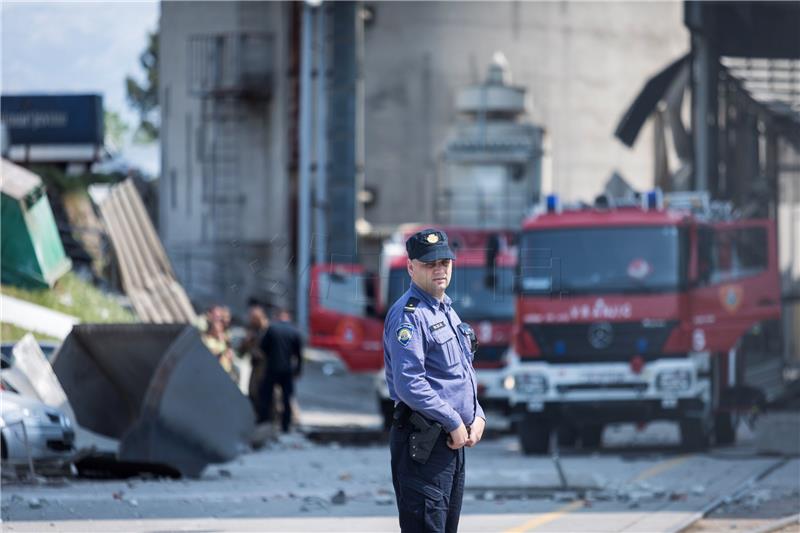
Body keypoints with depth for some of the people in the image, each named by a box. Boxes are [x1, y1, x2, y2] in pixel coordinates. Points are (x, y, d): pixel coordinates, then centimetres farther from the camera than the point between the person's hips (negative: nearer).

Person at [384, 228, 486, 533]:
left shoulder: (447, 310, 18)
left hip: (454, 440, 10)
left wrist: (477, 417, 9)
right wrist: (454, 422, -17)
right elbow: (409, 384, -22)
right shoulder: (409, 315, -13)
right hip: (422, 444, -10)